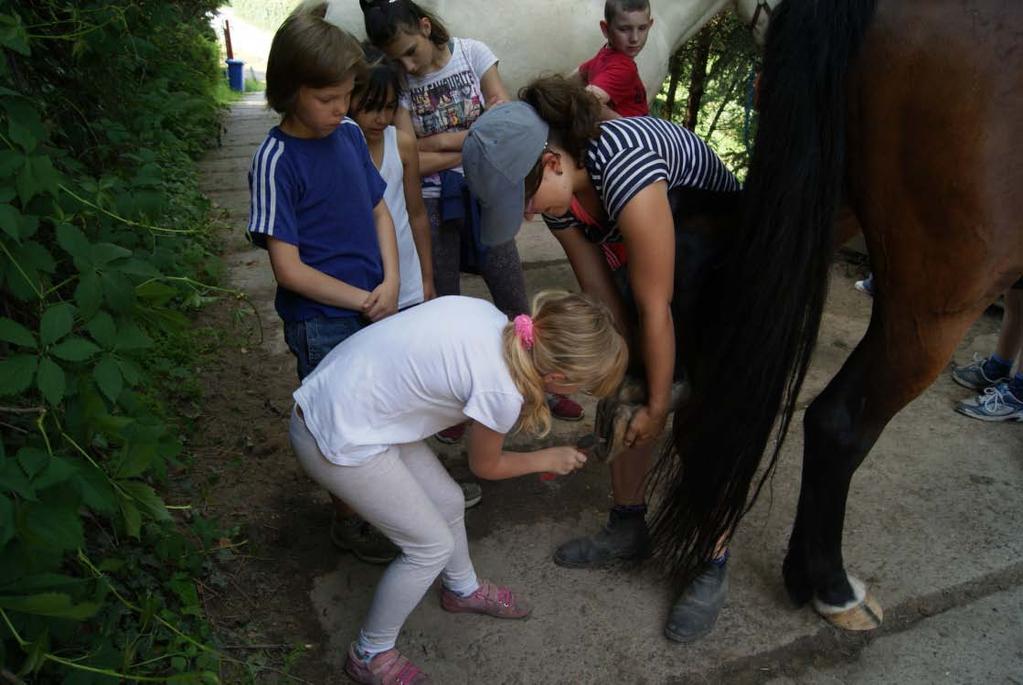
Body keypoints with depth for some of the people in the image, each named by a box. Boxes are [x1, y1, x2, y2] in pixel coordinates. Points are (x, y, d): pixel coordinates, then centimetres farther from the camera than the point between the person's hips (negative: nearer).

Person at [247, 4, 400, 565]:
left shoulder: (349, 134, 1)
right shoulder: (277, 160, -17)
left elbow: (379, 210, 8)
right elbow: (289, 270, -18)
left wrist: (390, 282, -7)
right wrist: (363, 300, -14)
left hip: (377, 307, 6)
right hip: (323, 324, -6)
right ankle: (347, 522, 34)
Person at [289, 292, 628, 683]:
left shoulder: (482, 311, -7)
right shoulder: (502, 391, -25)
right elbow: (485, 466, -3)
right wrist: (547, 460, 11)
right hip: (338, 444, -8)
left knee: (448, 502, 20)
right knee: (433, 545, 7)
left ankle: (463, 589, 48)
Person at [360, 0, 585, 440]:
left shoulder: (472, 53, -4)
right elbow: (410, 157, -15)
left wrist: (441, 140, -16)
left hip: (485, 197, 1)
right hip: (433, 207, 0)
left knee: (513, 297, 8)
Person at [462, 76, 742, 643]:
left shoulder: (624, 174, -38)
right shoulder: (556, 191, -13)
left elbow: (655, 312, -30)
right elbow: (602, 297, -8)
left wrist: (657, 406, -19)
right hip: (652, 257, 7)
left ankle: (712, 565, 10)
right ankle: (627, 527, 24)